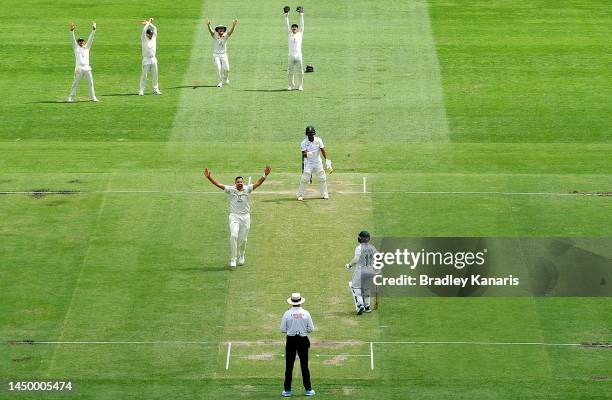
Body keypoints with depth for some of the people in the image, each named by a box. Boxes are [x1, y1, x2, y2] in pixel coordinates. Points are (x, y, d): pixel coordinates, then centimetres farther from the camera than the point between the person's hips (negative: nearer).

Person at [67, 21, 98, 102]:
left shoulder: (87, 47, 18)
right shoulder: (76, 47, 12)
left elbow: (91, 38, 11)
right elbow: (73, 39, 0)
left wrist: (93, 30, 1)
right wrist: (72, 31, -13)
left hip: (87, 68, 3)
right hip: (79, 68, -3)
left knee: (91, 83, 2)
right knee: (75, 83, -2)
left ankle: (92, 97, 10)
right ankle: (70, 97, 3)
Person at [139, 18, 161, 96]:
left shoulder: (154, 38, 10)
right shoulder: (144, 39, -2)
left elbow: (154, 28, 10)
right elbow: (144, 30, -14)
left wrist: (149, 23, 10)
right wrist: (148, 23, -4)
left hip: (153, 59, 5)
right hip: (146, 59, -5)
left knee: (155, 75, 7)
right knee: (144, 75, -4)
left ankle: (155, 90, 13)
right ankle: (142, 90, -3)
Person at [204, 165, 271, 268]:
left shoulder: (247, 189, -2)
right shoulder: (231, 189, -3)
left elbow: (258, 183, -12)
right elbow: (217, 184, -9)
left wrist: (265, 175, -28)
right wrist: (209, 177, -22)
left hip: (245, 216, 1)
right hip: (234, 216, -1)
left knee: (243, 239, 9)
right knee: (233, 235, -20)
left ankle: (242, 255, 40)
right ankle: (233, 260, -15)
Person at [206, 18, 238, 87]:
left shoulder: (225, 36, -3)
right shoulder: (215, 36, -5)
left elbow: (231, 31, -20)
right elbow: (210, 31, -23)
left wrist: (234, 25, -40)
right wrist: (208, 25, -45)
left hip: (224, 55, 1)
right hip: (216, 55, -1)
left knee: (226, 68, -13)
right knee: (218, 68, -16)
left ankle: (225, 78, 18)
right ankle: (219, 82, -3)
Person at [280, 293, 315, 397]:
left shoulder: (287, 314, -9)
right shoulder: (306, 313, -7)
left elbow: (283, 330, -4)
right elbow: (311, 329, -3)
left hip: (291, 341, -1)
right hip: (303, 340, 1)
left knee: (289, 365, 6)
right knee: (304, 365, 9)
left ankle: (287, 390, 7)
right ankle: (308, 389, 11)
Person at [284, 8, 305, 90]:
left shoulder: (300, 34, 9)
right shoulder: (289, 35, 11)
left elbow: (302, 25, 7)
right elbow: (287, 25, 8)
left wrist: (301, 16, 3)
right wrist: (286, 16, 3)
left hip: (298, 56, -1)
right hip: (291, 56, 1)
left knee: (300, 72, 1)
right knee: (290, 72, 3)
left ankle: (300, 86, 9)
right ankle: (291, 85, 13)